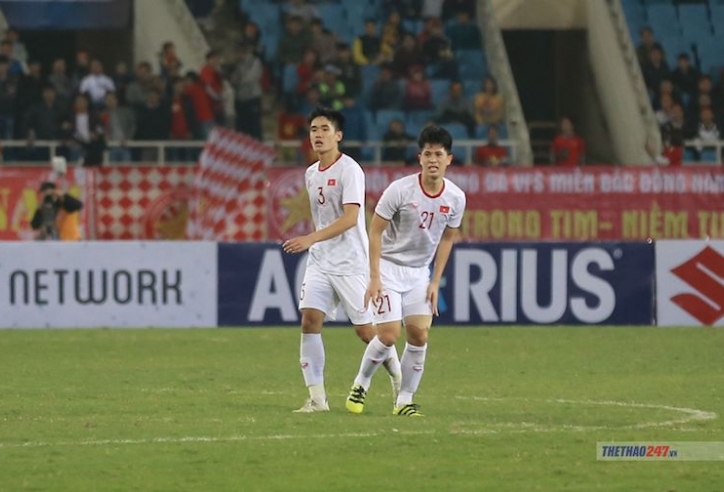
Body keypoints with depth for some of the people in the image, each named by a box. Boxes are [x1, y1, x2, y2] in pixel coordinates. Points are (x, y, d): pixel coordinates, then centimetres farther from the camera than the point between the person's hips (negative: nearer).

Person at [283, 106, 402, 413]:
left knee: (366, 330, -1)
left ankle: (400, 382, 22)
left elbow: (350, 218, -22)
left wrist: (312, 239, -30)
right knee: (309, 320, -10)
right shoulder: (311, 174, 12)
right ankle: (316, 397, -8)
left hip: (351, 264, -6)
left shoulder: (349, 170, -12)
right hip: (319, 262, 6)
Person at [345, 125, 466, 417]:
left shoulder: (455, 198, -6)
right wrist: (374, 278, -16)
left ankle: (405, 401, 7)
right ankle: (361, 385, 12)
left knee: (419, 335, -6)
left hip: (419, 272, 4)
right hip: (389, 266, -4)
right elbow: (375, 231, -12)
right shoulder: (400, 190, -19)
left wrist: (435, 282, 5)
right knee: (389, 335, -12)